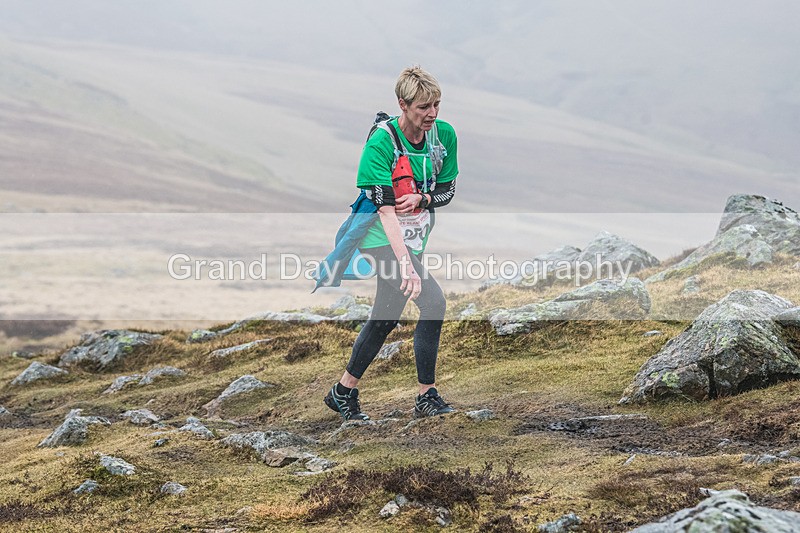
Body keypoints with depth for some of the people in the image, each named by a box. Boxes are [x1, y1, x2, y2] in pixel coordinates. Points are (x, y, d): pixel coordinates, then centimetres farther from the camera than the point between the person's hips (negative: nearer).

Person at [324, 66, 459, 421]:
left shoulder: (444, 134, -5)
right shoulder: (380, 144, -22)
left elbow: (448, 190, 5)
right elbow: (385, 209, -28)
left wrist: (422, 198, -18)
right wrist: (405, 263, -38)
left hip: (414, 238, 7)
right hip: (381, 240, -7)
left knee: (386, 319, 15)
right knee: (432, 301, -21)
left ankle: (344, 393, 32)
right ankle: (427, 397, -10)